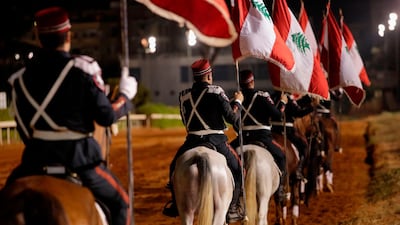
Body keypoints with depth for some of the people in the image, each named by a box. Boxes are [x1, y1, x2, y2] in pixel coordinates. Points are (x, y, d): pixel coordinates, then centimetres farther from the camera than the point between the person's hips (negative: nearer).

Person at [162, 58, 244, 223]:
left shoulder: (184, 95, 5)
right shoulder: (216, 92, -7)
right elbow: (233, 118, -8)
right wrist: (237, 101, 8)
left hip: (192, 141, 4)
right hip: (216, 141, -3)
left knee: (175, 167, 26)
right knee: (237, 168, 11)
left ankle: (174, 204, 28)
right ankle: (232, 208, 5)